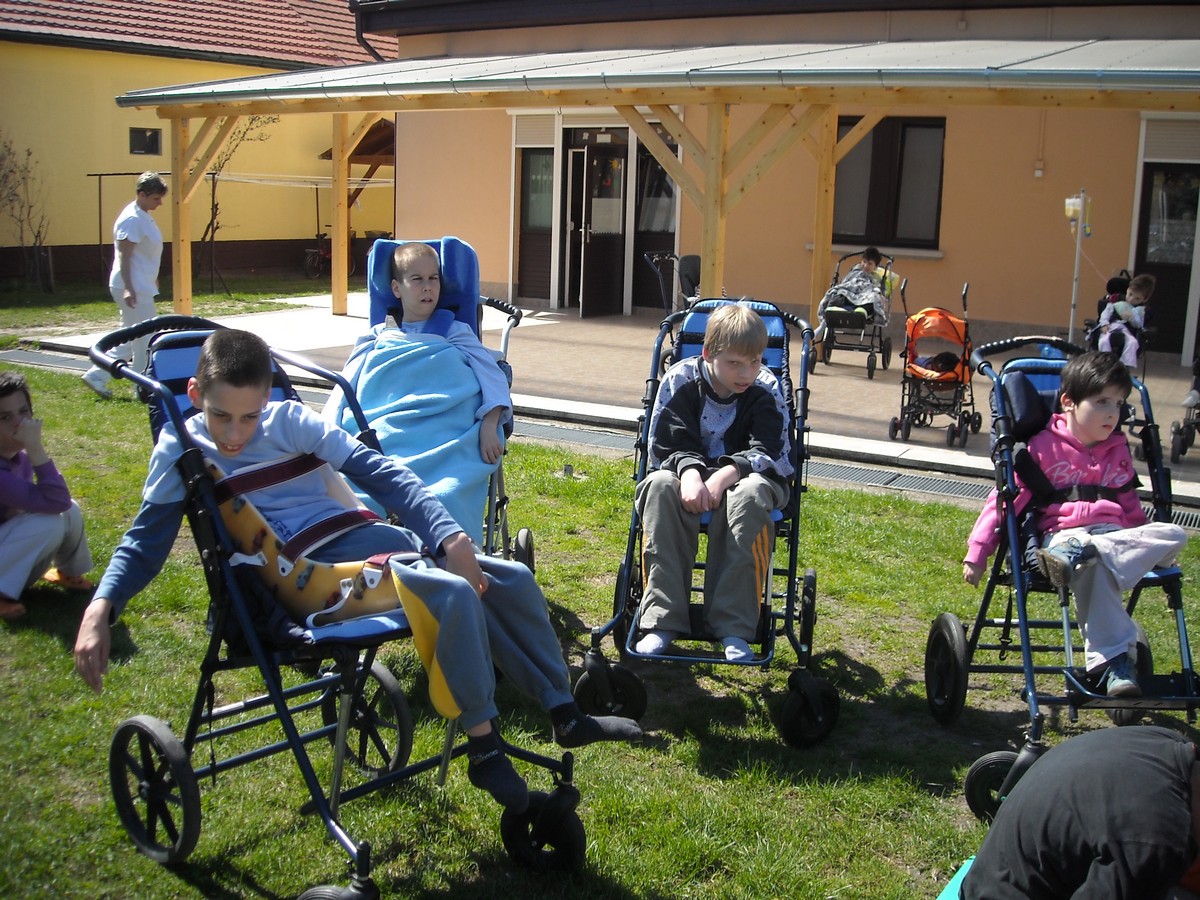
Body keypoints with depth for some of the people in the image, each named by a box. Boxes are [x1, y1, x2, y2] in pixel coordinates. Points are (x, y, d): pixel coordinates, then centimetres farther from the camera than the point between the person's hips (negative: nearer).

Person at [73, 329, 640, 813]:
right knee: (454, 596, -29)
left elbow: (377, 472, 2)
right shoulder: (179, 450, 1)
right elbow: (144, 541, 6)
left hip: (367, 536, 5)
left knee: (515, 582, 0)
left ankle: (565, 715, 15)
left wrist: (450, 538, -9)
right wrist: (100, 608, -12)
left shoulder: (288, 420, 6)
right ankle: (484, 749, -13)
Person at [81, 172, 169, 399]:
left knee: (130, 338, 14)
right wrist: (128, 288, -26)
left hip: (142, 287, 10)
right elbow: (124, 256, -21)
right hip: (134, 289, -10)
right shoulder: (132, 219, -16)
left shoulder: (144, 217, 13)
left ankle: (96, 376, 17)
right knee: (145, 340, -3)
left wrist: (152, 281, 28)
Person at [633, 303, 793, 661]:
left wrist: (725, 475, -32)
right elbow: (664, 445, -10)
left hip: (741, 476, -1)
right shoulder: (681, 379, -7)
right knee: (660, 486, -34)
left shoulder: (765, 389, -8)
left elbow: (773, 453, -14)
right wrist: (689, 473, -32)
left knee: (750, 494, -38)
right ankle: (661, 622, -34)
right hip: (688, 472, 1)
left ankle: (735, 628, -36)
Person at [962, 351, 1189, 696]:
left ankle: (1075, 559, -46)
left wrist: (1148, 547, 23)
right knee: (1092, 566, -42)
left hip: (1115, 536, 6)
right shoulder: (1044, 446, 4)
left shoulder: (1118, 451, 22)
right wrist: (977, 551, -6)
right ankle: (1114, 662, -44)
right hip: (1064, 534, -6)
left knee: (1174, 535, -26)